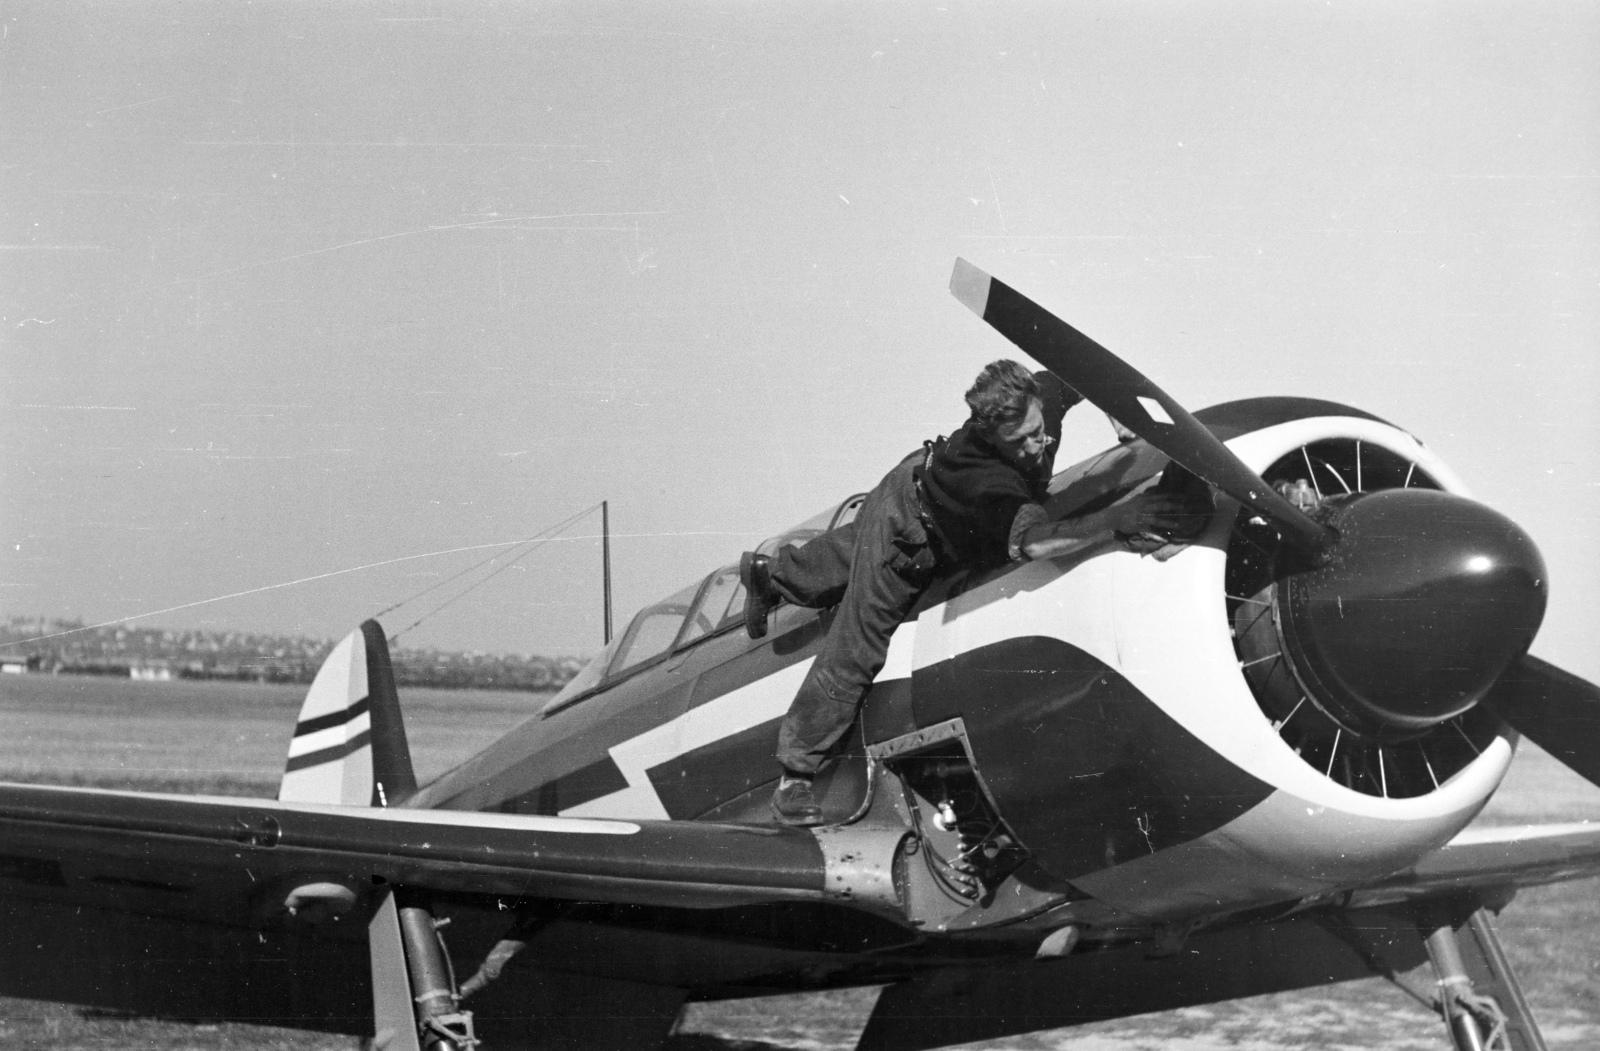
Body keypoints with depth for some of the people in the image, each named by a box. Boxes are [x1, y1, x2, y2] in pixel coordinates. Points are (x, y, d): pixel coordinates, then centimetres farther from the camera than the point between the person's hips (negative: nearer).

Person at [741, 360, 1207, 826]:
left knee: (851, 556, 36)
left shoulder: (1046, 394, -30)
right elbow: (1032, 543, -62)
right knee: (854, 652, -3)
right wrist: (1115, 518, -69)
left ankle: (770, 572, 65)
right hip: (904, 530, -8)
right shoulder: (983, 476, -49)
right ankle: (795, 775, 6)